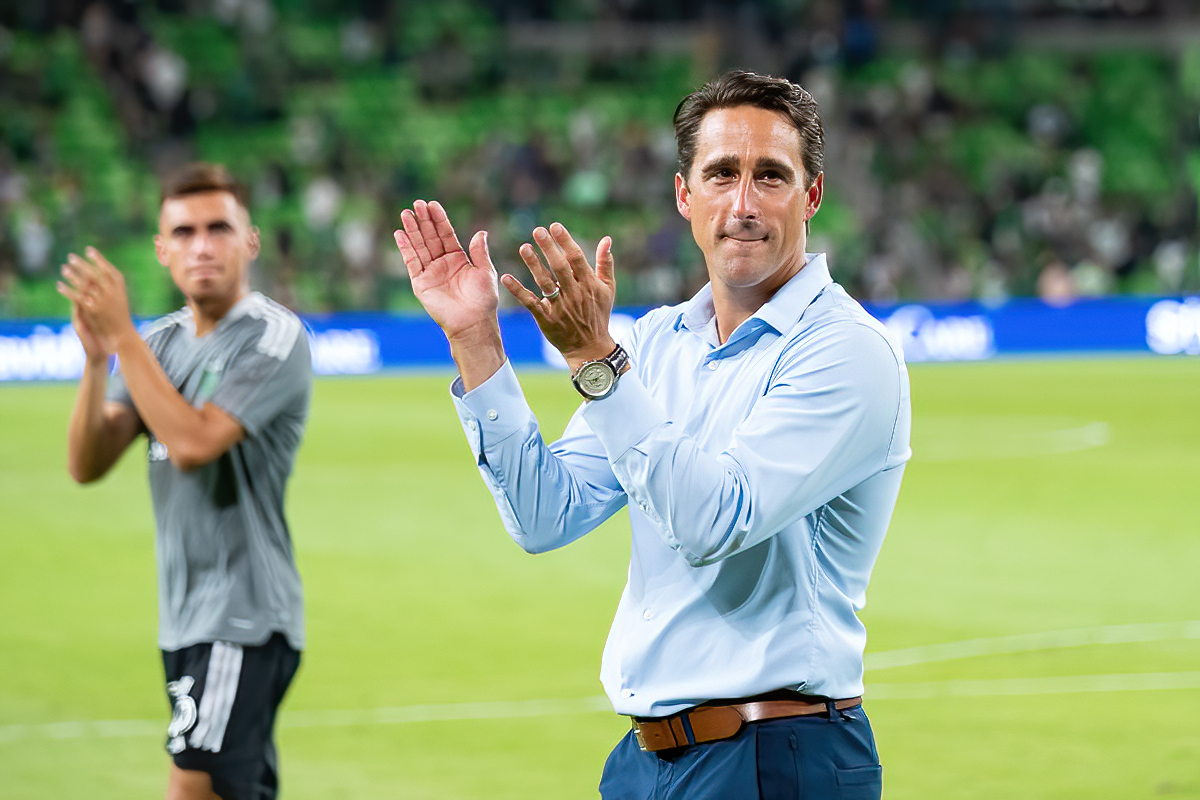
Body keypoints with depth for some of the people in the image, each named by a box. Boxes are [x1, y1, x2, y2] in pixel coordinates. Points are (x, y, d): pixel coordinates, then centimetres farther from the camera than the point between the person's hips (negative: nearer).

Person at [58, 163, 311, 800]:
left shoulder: (274, 338, -11)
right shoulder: (160, 342, 11)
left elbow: (193, 443, -23)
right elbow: (87, 463, 3)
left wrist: (122, 335, -19)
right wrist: (97, 359, -12)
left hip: (246, 615, -7)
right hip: (184, 619, 7)